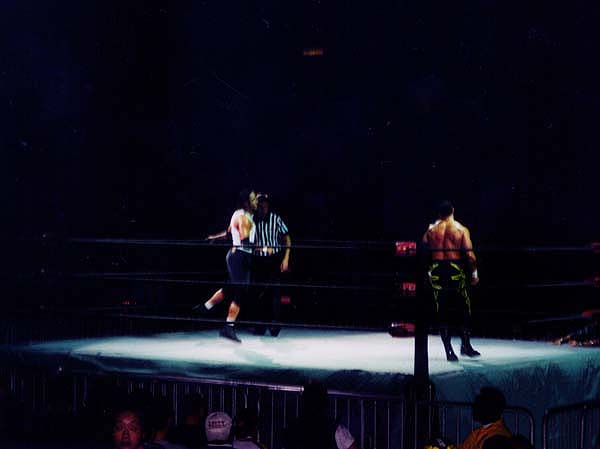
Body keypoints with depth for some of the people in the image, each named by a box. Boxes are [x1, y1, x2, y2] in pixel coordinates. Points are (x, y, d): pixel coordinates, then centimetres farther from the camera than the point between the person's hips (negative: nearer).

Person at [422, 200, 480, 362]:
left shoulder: (431, 230, 3)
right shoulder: (462, 230, -3)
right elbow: (469, 254, -7)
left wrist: (428, 271, 15)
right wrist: (474, 273, 1)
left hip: (436, 271, 2)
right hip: (456, 270, -2)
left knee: (442, 311, 6)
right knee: (464, 308, 14)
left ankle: (448, 350, 4)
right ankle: (465, 345, 13)